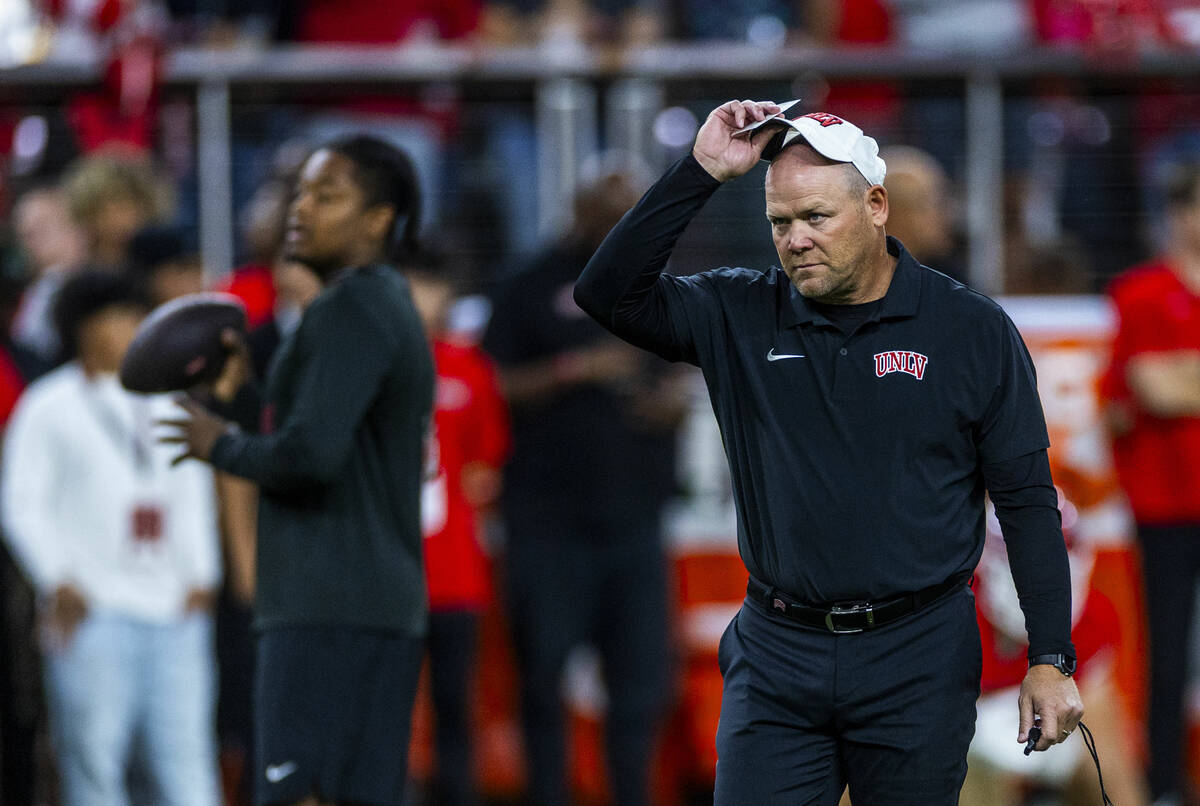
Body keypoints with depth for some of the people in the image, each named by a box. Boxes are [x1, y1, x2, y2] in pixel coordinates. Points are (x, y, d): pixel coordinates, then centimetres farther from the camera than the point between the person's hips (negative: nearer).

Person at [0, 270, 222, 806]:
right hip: (94, 615, -4)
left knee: (186, 757, -3)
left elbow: (193, 495, 23)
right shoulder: (49, 407, 3)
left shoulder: (165, 405, 18)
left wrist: (201, 576, 11)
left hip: (175, 613, 4)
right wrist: (59, 579, -10)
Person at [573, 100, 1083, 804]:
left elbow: (1027, 500, 1)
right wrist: (700, 172, -11)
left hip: (918, 663, -1)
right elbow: (612, 292, -7)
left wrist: (1052, 661, -4)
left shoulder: (971, 330, 0)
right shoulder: (740, 317, 5)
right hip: (777, 659, 1)